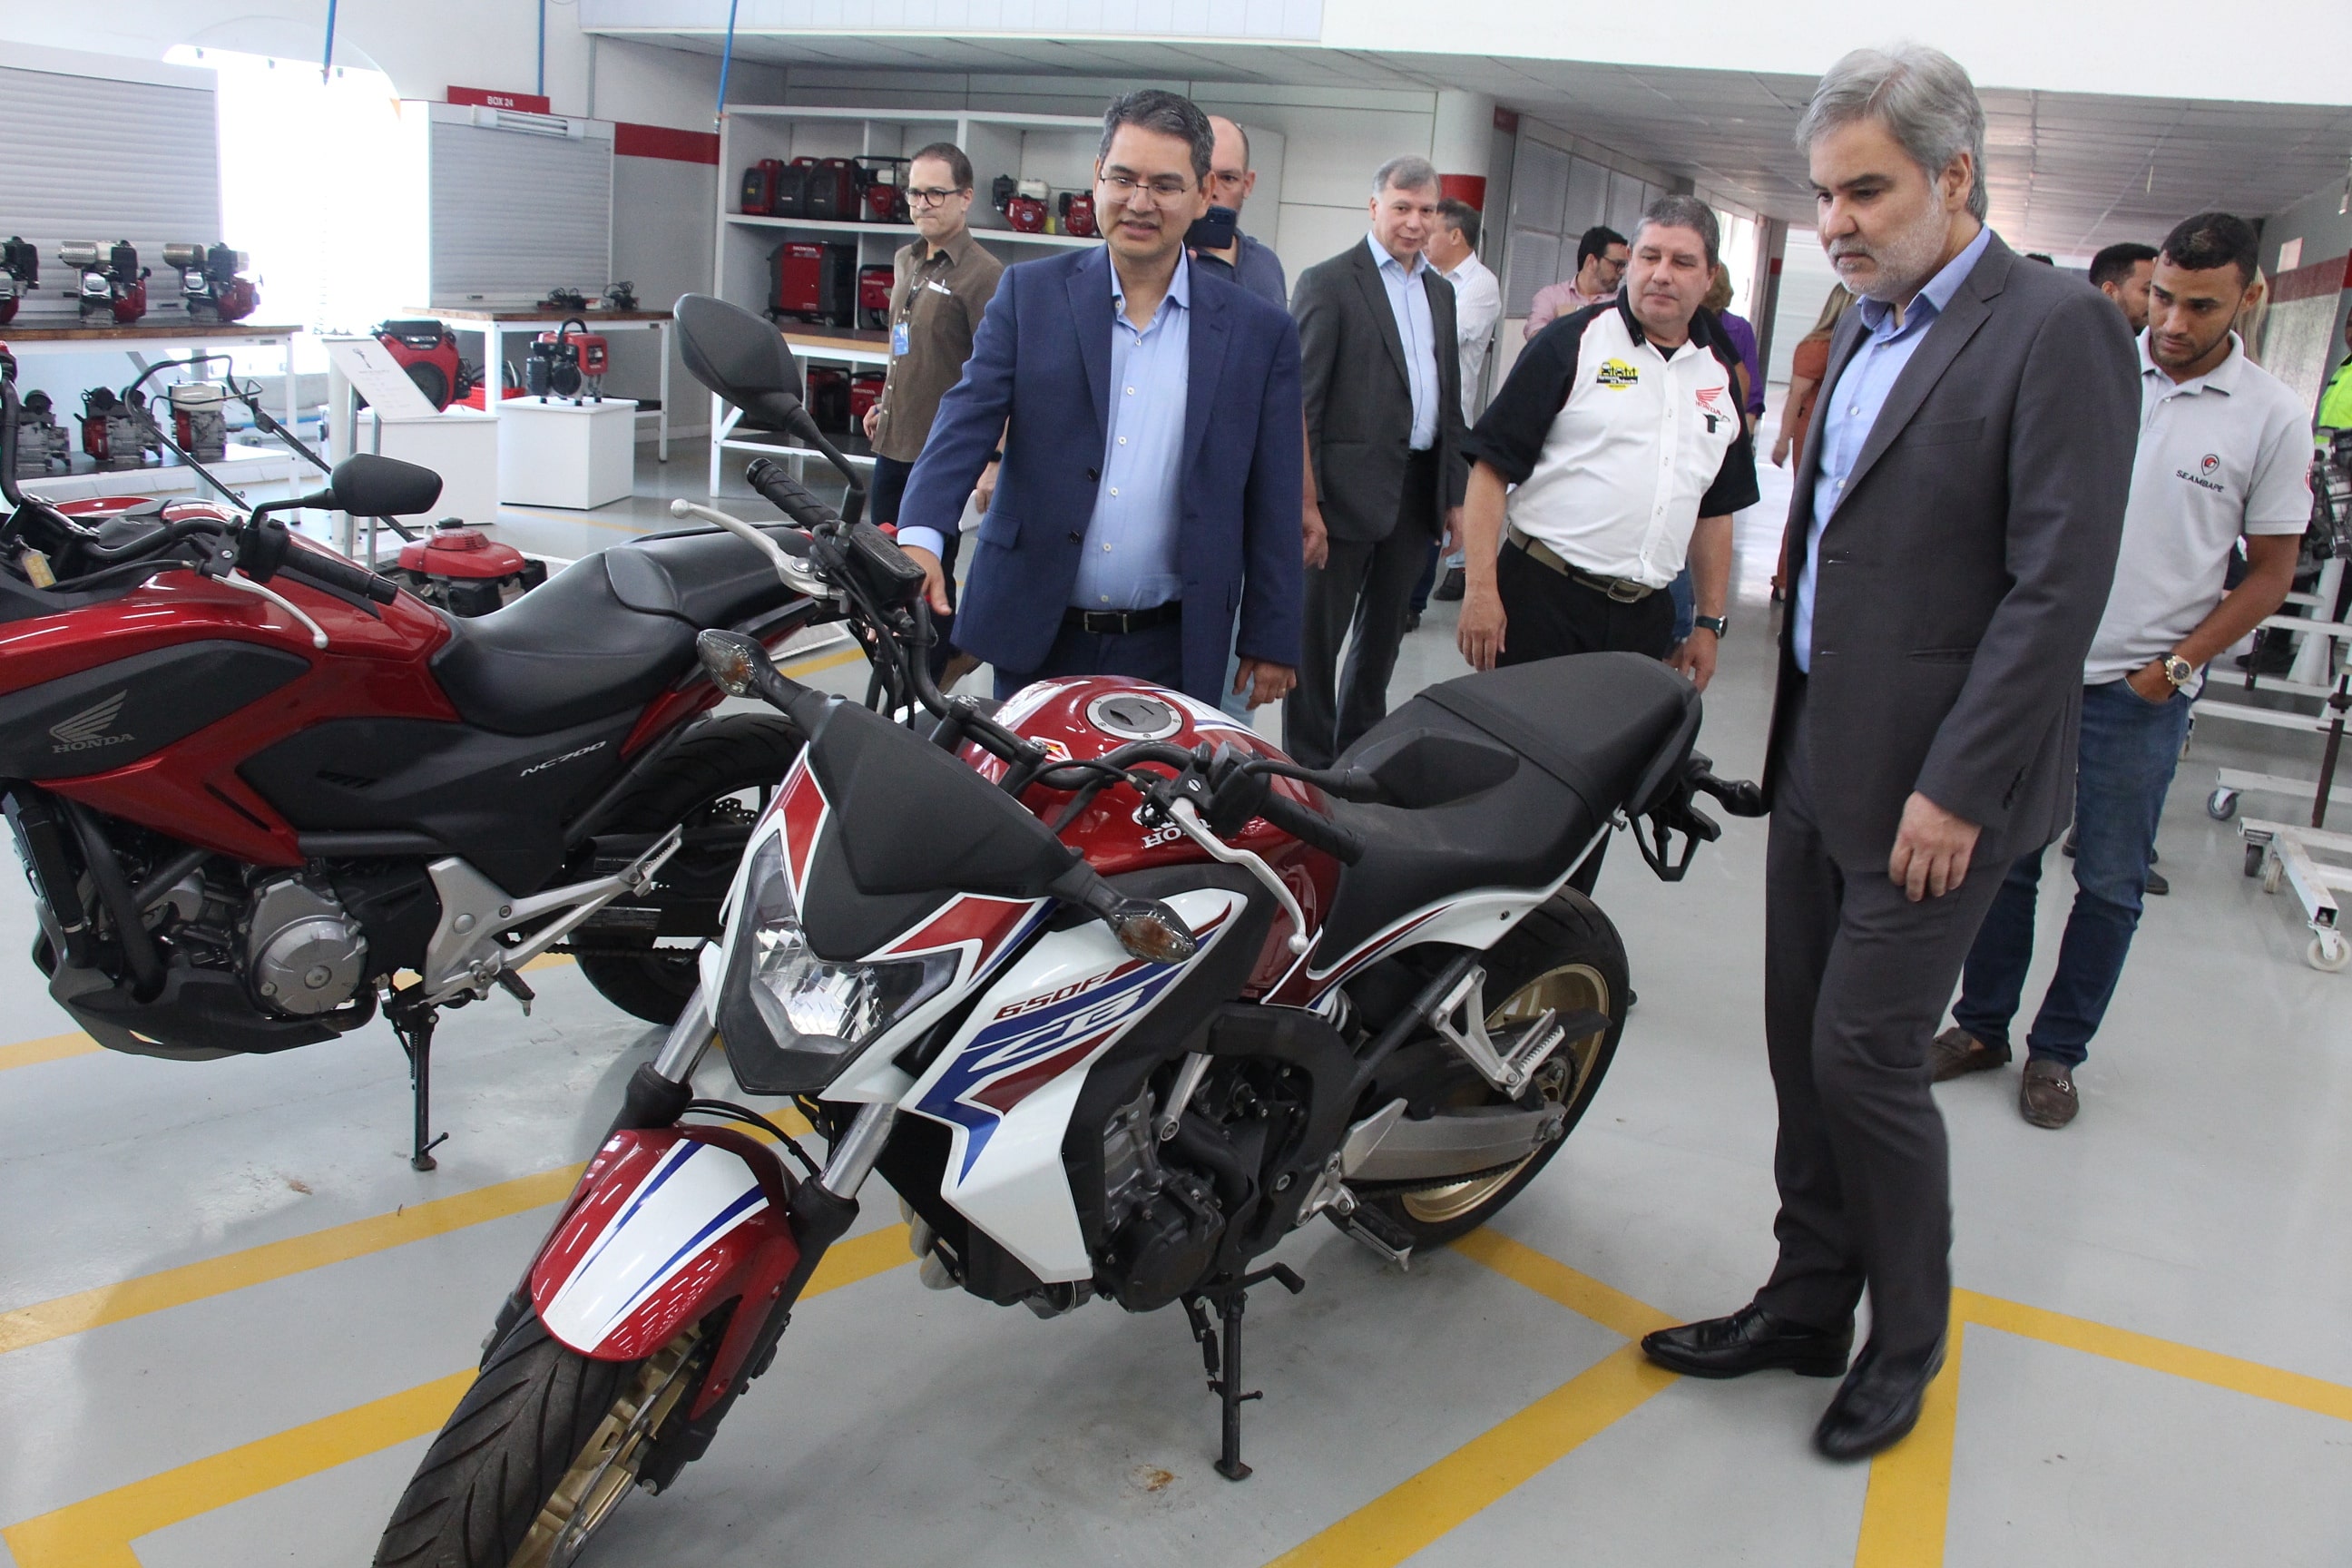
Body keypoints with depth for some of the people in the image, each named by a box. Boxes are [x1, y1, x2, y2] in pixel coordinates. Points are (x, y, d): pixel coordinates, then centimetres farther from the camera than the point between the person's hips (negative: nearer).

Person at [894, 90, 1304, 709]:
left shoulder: (1259, 332, 2)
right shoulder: (1029, 293, 3)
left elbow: (1271, 505, 4)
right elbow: (967, 419, -7)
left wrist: (1271, 641, 4)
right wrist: (919, 536, -24)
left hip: (1171, 651, 0)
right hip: (1034, 635, 1)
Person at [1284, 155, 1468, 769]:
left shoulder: (1441, 291, 16)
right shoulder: (1328, 282, -5)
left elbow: (1449, 397, 18)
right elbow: (1301, 398, -10)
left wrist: (1453, 491, 13)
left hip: (1418, 489, 7)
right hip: (1351, 485, -7)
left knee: (1384, 631, 15)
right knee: (1320, 633, 1)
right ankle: (1309, 763, 11)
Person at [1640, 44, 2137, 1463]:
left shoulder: (2057, 329, -12)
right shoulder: (1870, 329, 13)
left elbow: (2060, 584, -18)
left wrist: (1957, 788, -19)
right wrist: (1794, 729, 15)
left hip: (1933, 783, -8)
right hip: (1819, 758, 8)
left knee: (1867, 1057, -1)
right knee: (1803, 1046, 13)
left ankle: (1907, 1341, 22)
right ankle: (1808, 1305, 30)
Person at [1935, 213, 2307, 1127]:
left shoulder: (2271, 417, -3)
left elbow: (2271, 572, 2)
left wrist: (2176, 665, -7)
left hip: (2141, 692, -1)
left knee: (2109, 886, 8)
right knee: (2005, 860, 10)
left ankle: (2057, 1051, 22)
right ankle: (1981, 1025, 24)